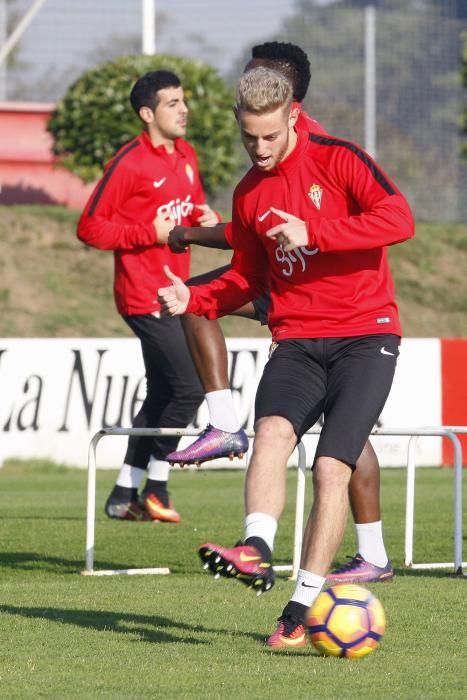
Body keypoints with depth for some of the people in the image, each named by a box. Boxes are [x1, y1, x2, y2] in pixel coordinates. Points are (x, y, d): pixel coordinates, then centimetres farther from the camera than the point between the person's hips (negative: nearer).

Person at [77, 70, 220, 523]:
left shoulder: (186, 156, 11)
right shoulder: (129, 163, -14)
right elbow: (89, 228, -13)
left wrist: (206, 220, 2)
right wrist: (150, 233, -19)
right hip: (144, 296, -9)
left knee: (162, 396, 11)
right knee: (190, 387, -13)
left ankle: (124, 495, 19)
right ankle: (156, 489, 0)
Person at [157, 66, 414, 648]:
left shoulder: (338, 160, -5)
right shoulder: (249, 193, 12)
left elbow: (399, 220, -19)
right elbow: (248, 279, 22)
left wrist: (313, 232, -23)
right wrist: (194, 299, 2)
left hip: (365, 337, -4)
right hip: (296, 339, 4)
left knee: (331, 467, -13)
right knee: (272, 431, -26)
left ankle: (304, 608, -9)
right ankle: (256, 550, -42)